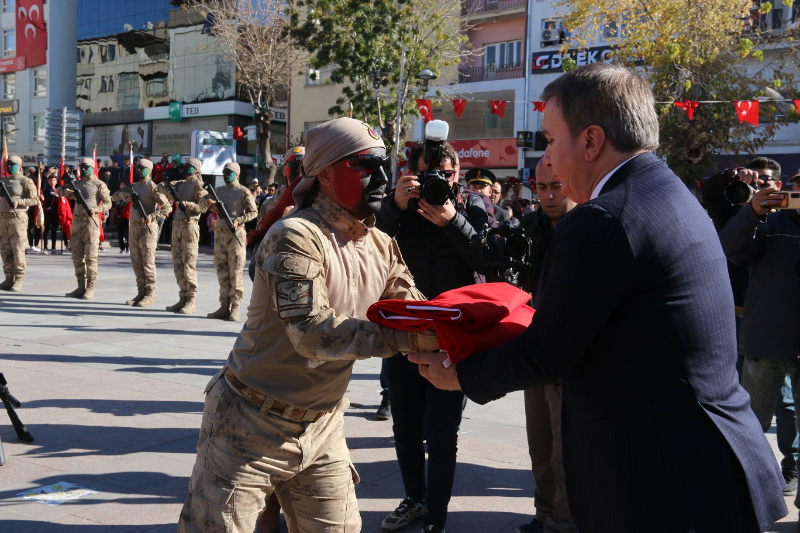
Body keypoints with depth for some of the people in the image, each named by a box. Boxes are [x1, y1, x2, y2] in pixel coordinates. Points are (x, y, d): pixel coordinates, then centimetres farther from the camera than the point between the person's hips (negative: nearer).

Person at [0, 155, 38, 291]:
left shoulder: (26, 181, -1)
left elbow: (35, 199, -6)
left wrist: (19, 201, -17)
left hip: (17, 218, -6)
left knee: (18, 251, -6)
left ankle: (18, 280, -2)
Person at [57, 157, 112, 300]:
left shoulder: (99, 185, 0)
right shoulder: (76, 183, 16)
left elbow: (108, 203, -2)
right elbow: (60, 190, 11)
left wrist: (95, 209, -18)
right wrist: (68, 191, -10)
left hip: (91, 223, -6)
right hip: (76, 222, 6)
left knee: (90, 257, -7)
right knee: (77, 257, 7)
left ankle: (90, 288, -5)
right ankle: (81, 287, 13)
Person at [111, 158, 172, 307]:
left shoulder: (153, 187, -7)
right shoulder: (133, 186, 14)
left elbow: (167, 207, -12)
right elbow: (114, 197, 15)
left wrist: (152, 216, -24)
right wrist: (125, 194, -6)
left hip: (147, 228, -7)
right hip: (133, 228, 7)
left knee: (148, 263, -5)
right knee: (136, 263, 9)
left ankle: (150, 295, 0)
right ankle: (141, 293, 17)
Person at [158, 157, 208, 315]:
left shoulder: (198, 185, -3)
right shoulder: (181, 184, 18)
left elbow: (202, 207, -12)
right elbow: (161, 186, 19)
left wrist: (184, 203, -21)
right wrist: (167, 191, -1)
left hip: (190, 226, -8)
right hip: (177, 226, 8)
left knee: (189, 265, -9)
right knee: (178, 265, 8)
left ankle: (191, 301, -8)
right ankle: (182, 299, 13)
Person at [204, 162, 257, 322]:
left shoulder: (243, 191, -1)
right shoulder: (219, 190, 16)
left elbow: (253, 212, -2)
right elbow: (205, 199, 8)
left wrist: (238, 220, -15)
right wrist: (209, 202, -15)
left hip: (236, 234, -6)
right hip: (220, 233, 6)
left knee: (235, 273, -6)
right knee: (222, 273, 7)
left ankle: (235, 309, -5)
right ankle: (224, 307, 13)